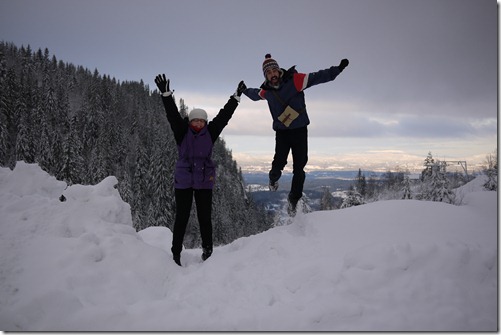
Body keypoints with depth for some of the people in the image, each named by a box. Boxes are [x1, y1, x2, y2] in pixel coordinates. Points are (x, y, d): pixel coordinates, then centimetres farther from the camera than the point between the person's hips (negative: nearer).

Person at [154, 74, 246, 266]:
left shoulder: (210, 133, 2)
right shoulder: (182, 132, -2)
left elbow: (224, 115, 1)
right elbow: (172, 114, -13)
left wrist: (236, 98, -1)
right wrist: (166, 94, -24)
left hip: (205, 181, 2)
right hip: (183, 180, -1)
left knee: (204, 217, 6)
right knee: (182, 217, 2)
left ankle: (208, 249, 22)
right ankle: (176, 253, 12)